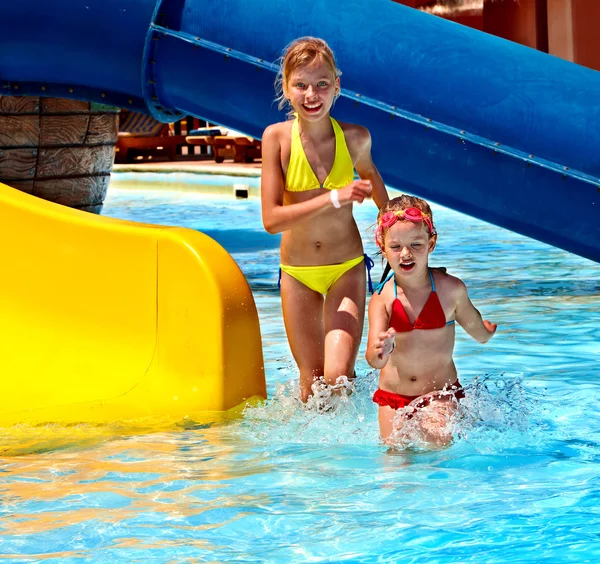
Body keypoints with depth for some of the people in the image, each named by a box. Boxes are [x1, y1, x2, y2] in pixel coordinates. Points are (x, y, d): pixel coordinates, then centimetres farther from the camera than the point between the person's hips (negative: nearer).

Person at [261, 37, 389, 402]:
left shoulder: (355, 138, -9)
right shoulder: (277, 137, -13)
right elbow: (272, 219, -20)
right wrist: (334, 198, -27)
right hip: (297, 274, 0)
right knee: (311, 382, 7)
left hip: (347, 268, 0)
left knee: (338, 376, -15)